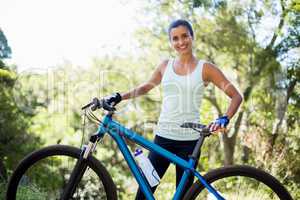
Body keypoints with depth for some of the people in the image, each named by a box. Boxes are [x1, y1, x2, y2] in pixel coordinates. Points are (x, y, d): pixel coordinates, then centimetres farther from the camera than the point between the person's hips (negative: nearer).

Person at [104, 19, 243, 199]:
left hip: (190, 140, -2)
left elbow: (236, 96, -2)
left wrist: (224, 119, -18)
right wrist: (119, 97, 12)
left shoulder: (205, 68, 0)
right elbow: (146, 87, 24)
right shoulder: (165, 66, 8)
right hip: (163, 137, 3)